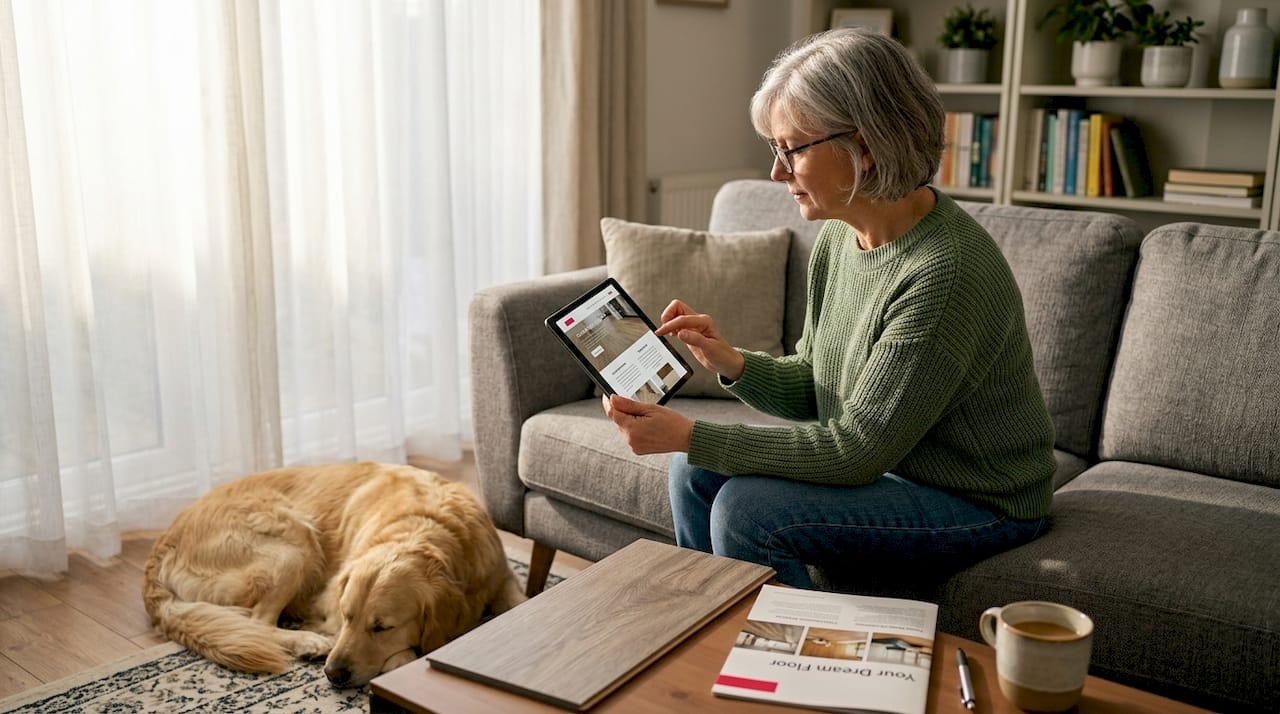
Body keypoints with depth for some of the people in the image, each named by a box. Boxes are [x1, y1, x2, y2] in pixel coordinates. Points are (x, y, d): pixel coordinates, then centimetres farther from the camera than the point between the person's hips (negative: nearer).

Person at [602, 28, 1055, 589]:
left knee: (747, 507, -23)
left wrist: (690, 435, -27)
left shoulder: (944, 272, -30)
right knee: (696, 470, 0)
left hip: (978, 502, -8)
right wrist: (733, 364, -13)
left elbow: (854, 450, -26)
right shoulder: (839, 236, -3)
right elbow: (812, 389, 7)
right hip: (883, 464, 8)